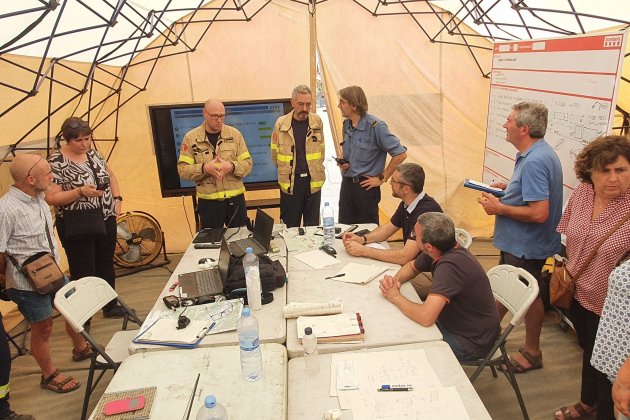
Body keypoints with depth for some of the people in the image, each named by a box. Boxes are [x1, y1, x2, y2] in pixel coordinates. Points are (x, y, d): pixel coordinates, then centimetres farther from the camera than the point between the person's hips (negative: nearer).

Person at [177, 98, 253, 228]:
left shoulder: (235, 134, 0)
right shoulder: (191, 137, -2)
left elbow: (247, 163, 0)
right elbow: (182, 169, -4)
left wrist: (231, 167, -20)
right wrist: (204, 168, -22)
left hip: (235, 198, 1)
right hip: (208, 201, -1)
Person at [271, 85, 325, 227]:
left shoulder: (317, 122, 0)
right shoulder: (281, 123, -5)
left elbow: (321, 151, 9)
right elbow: (275, 154, 6)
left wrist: (315, 170, 10)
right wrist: (286, 171, 11)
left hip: (313, 181, 1)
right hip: (289, 182, -1)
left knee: (313, 225, 11)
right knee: (290, 227, 9)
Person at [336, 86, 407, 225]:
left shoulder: (375, 126, -16)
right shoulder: (346, 124, 8)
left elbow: (400, 154, -17)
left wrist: (381, 178, -12)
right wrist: (343, 164, 5)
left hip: (366, 186, -7)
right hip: (346, 185, 7)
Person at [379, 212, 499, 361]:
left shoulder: (449, 265, -33)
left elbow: (425, 317, -39)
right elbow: (411, 266, 13)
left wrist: (395, 296, -21)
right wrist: (395, 280, -9)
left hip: (471, 342, -8)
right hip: (454, 321, 8)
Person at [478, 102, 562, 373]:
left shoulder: (534, 162, -27)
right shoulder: (539, 153, 5)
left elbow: (539, 213, -31)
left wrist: (499, 208, -21)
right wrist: (508, 188, 6)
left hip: (526, 246, -10)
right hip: (516, 242, 10)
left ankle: (532, 352, 28)